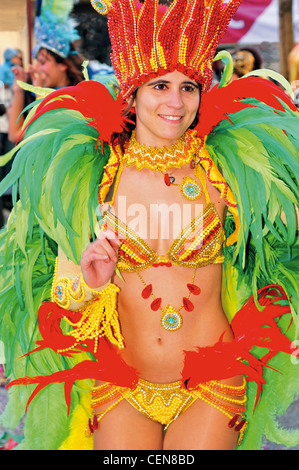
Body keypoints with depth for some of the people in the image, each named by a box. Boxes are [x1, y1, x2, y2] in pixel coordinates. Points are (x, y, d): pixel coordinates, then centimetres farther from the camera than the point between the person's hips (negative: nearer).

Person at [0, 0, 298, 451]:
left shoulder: (227, 170, -4)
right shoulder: (86, 175, -3)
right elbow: (60, 297, 1)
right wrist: (89, 282, -18)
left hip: (213, 386, 0)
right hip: (121, 388, 0)